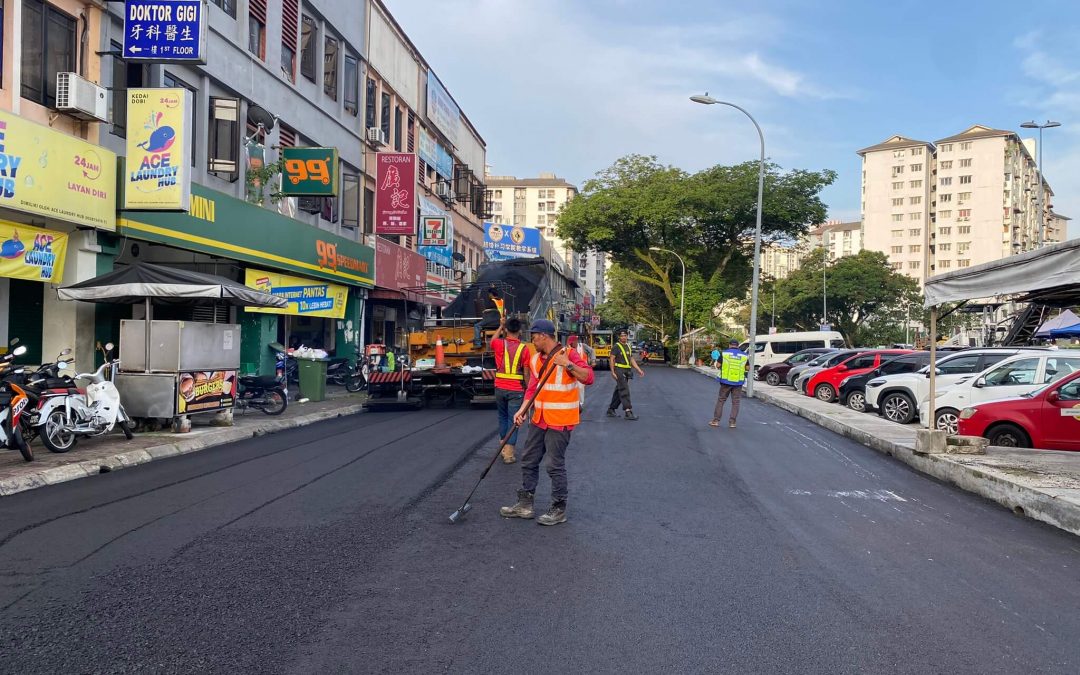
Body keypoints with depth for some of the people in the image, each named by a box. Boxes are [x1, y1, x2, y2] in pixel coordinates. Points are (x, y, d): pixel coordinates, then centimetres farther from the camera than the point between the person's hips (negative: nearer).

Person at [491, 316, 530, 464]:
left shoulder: (499, 344, -3)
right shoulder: (524, 348, -7)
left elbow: (492, 341, 24)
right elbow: (526, 373, -4)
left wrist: (500, 327, 32)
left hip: (500, 388, 3)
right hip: (516, 390, -2)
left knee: (503, 417, 21)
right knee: (513, 420, 2)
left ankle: (503, 446, 27)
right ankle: (509, 453, 0)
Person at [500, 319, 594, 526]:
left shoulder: (568, 355, -13)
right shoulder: (535, 359, 9)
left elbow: (588, 377, -21)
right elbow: (532, 388, 8)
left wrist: (568, 365, -32)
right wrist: (522, 410, -4)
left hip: (560, 421, -8)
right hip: (540, 420, 8)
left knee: (555, 465, -3)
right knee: (528, 460, 13)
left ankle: (559, 510, 11)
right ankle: (525, 505, 25)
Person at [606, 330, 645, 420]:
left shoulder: (628, 347, 17)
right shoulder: (616, 347, -5)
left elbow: (632, 360, 18)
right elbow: (611, 360, -9)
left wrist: (639, 370, 9)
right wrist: (613, 372, -17)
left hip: (627, 372, 8)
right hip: (619, 371, -8)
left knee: (618, 391, 11)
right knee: (625, 391, -13)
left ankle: (611, 409, 19)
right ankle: (628, 411, -17)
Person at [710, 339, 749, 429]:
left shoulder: (724, 353, -4)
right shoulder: (744, 355, 1)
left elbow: (718, 365, -4)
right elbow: (748, 368, 5)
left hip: (726, 381, -1)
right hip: (738, 382, 1)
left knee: (721, 400, 9)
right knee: (735, 402, 7)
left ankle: (716, 421, 9)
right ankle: (732, 422, 4)